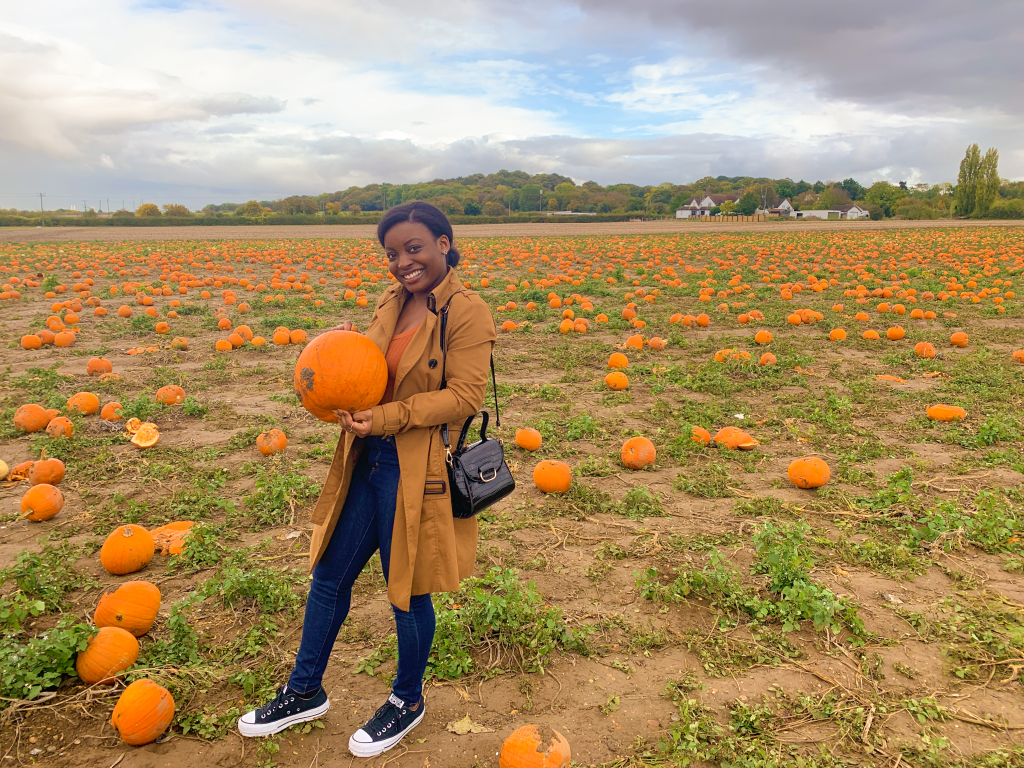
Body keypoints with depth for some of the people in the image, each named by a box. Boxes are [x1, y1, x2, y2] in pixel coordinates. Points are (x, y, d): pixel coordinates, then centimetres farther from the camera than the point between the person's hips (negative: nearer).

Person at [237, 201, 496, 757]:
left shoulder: (467, 313, -14)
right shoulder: (390, 303, 9)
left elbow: (465, 396, -19)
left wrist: (386, 418, -24)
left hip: (417, 473, -7)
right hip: (366, 461, 8)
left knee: (408, 591, 10)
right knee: (328, 577, 17)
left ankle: (408, 700, 37)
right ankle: (305, 692, 39)